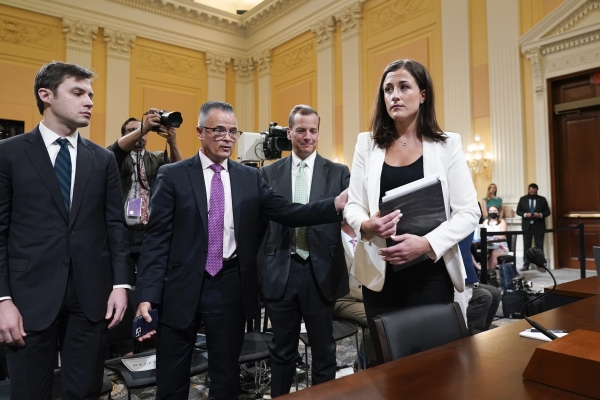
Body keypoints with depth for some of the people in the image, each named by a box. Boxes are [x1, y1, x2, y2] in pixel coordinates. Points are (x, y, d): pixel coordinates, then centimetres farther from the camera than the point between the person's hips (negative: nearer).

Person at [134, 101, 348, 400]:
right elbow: (157, 238, -6)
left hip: (230, 288, 2)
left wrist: (336, 205, -17)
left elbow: (286, 212, -4)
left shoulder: (250, 177, 4)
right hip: (181, 287, -1)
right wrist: (147, 295, -12)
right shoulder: (172, 176, -3)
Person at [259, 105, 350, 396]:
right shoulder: (269, 173, 5)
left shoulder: (338, 173, 2)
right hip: (281, 272, 1)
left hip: (322, 272, -1)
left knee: (323, 350, 15)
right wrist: (259, 267, 2)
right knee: (282, 350, 17)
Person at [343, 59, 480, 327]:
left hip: (430, 271, -1)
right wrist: (365, 225, -18)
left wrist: (427, 243, -19)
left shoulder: (447, 144, 0)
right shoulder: (367, 143, 6)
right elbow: (353, 204, 5)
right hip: (379, 272, 2)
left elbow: (468, 212, -3)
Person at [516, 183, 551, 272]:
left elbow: (547, 211, 3)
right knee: (526, 246, 3)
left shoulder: (542, 199, 6)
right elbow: (518, 211, 5)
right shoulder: (522, 199, 7)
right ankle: (526, 265, 8)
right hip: (527, 226, 1)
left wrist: (540, 215, -17)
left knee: (539, 246, 2)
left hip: (539, 226, 0)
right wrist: (525, 214, -15)